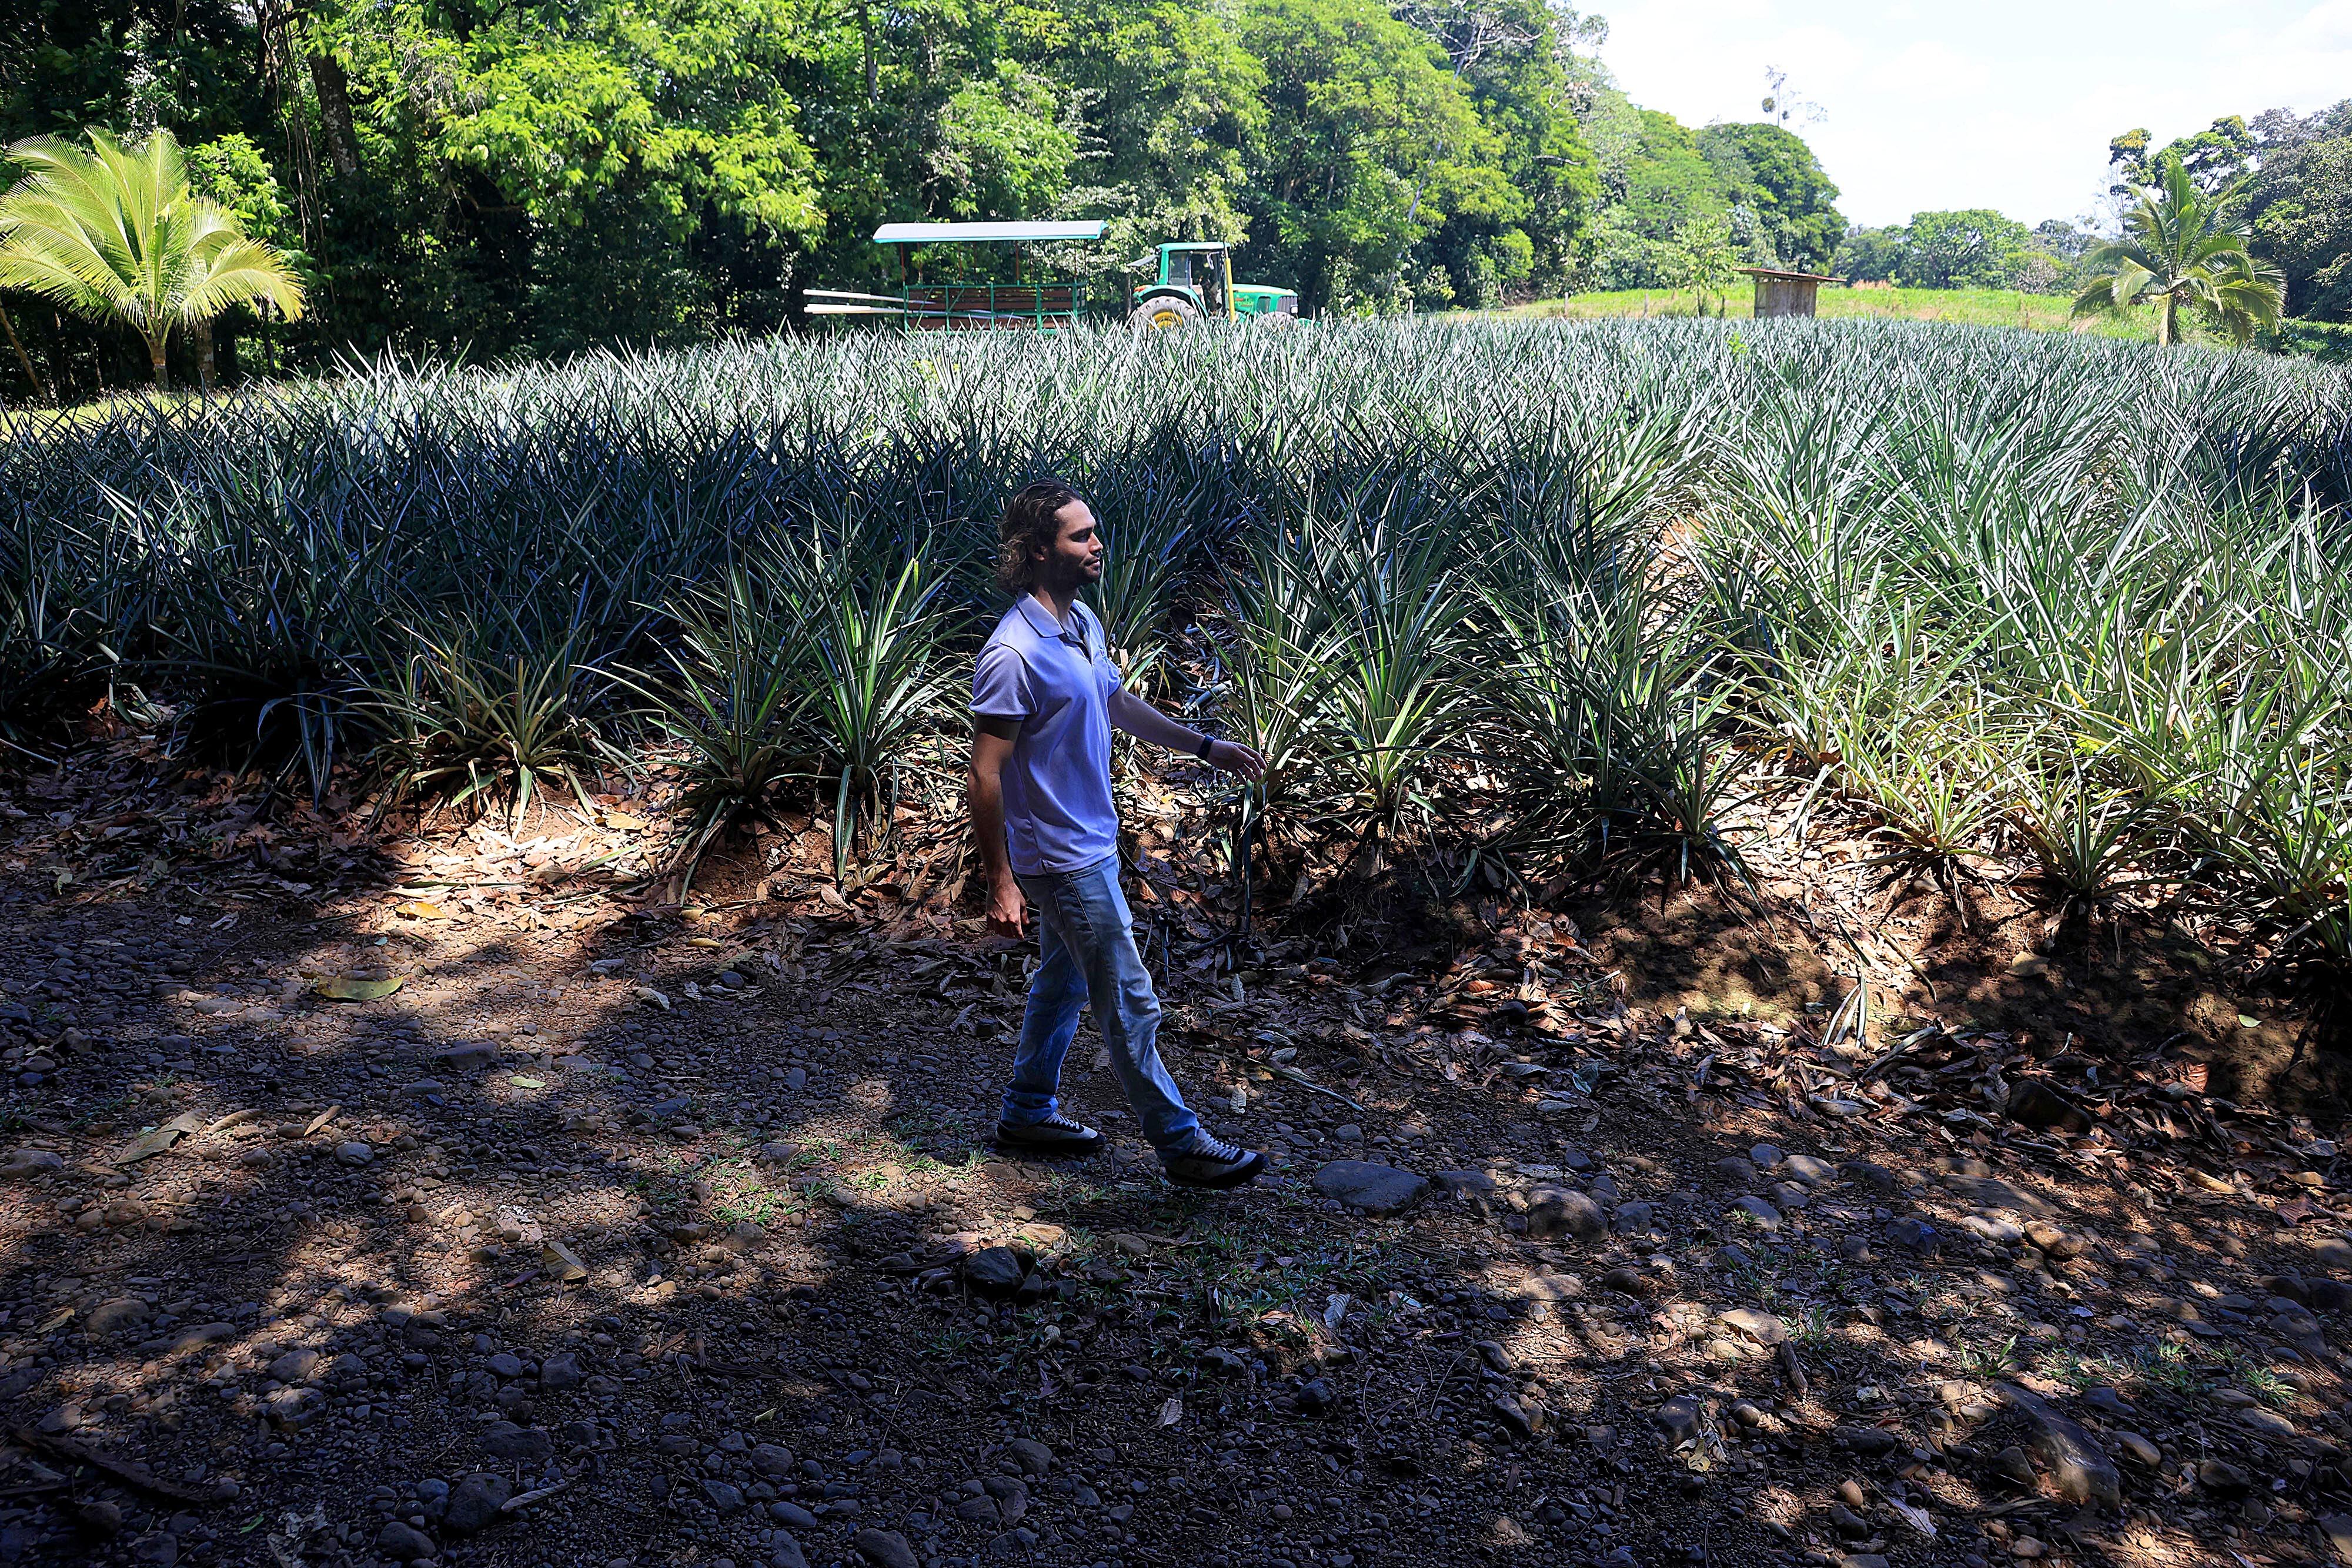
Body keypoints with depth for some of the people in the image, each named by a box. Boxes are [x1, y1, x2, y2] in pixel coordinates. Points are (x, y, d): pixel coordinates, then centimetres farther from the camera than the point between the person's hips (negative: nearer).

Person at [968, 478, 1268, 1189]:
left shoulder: (1082, 621, 5)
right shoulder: (1014, 654, -25)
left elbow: (1118, 702, 22)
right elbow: (986, 774, -23)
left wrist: (1205, 746, 22)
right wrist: (1001, 884, -21)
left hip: (1089, 843, 9)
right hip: (1063, 858, -9)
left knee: (1064, 979, 21)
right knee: (1129, 1002, 1)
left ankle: (1029, 1111, 38)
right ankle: (1181, 1144, 13)